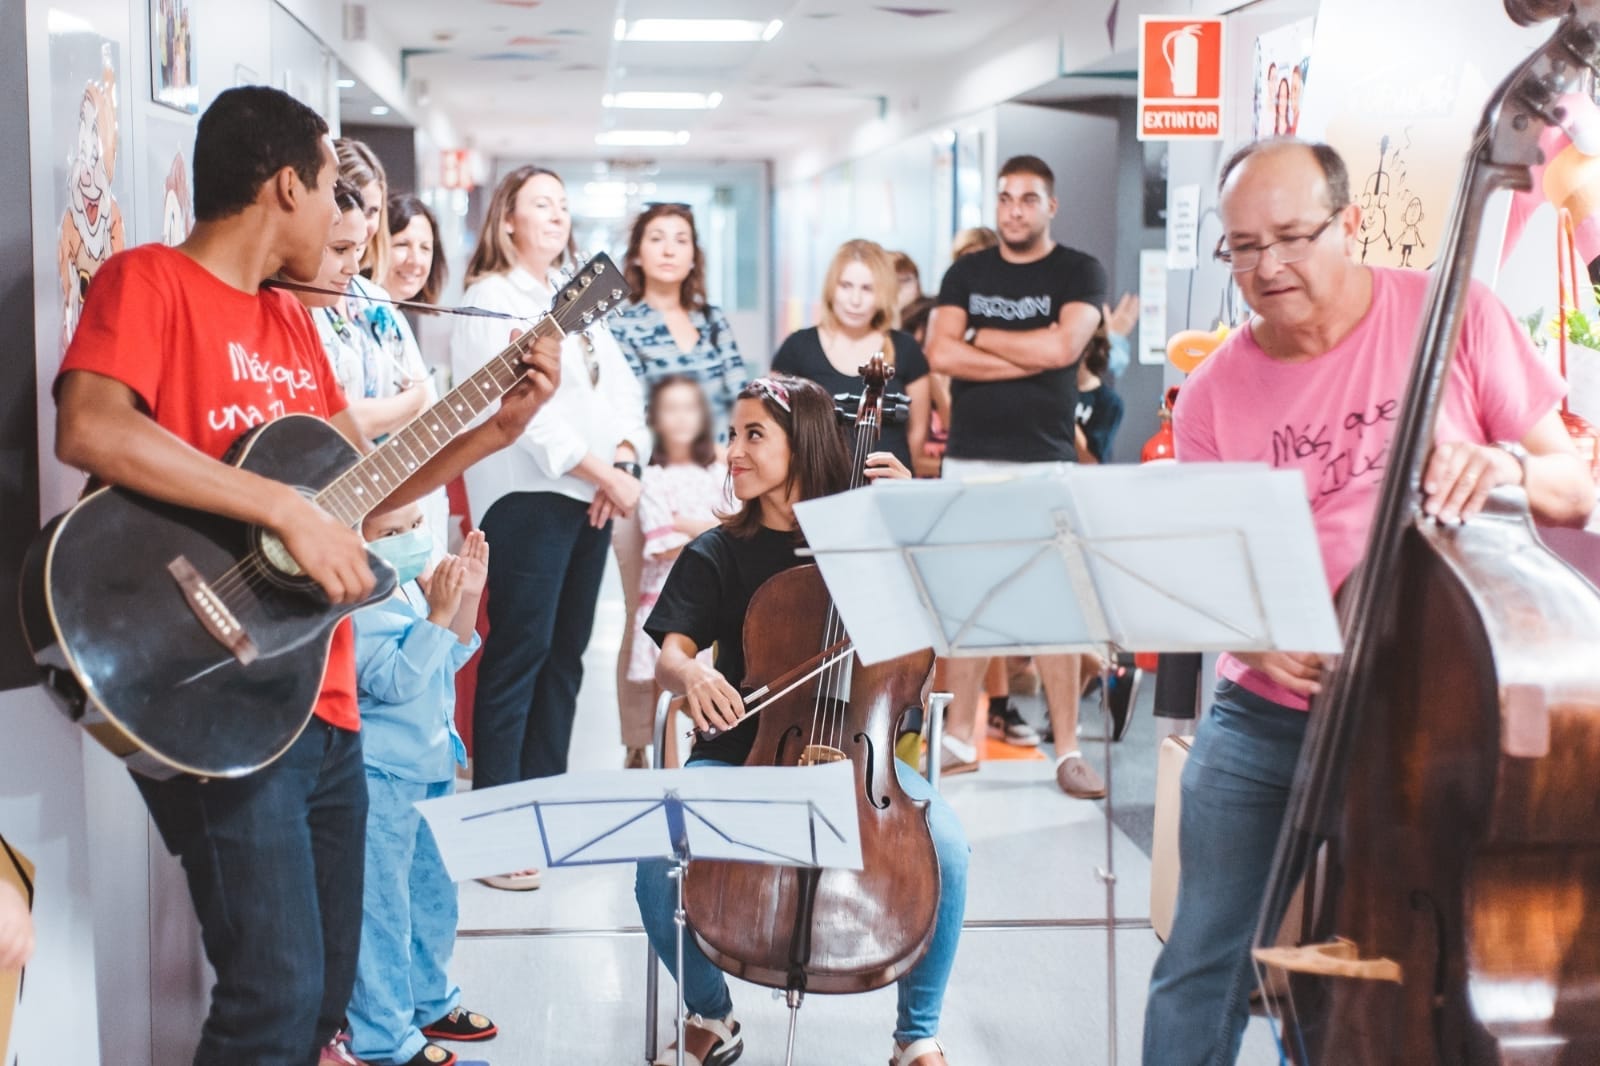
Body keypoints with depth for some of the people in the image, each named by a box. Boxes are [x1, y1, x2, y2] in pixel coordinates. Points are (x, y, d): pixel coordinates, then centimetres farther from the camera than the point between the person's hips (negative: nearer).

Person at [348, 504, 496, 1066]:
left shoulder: (415, 586, 5)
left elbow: (451, 660, 13)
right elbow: (395, 681, -26)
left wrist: (466, 600, -1)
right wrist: (439, 612, -29)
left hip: (432, 763, 9)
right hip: (380, 774, -9)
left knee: (434, 890, 21)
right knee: (382, 905, -2)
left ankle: (430, 1000, 38)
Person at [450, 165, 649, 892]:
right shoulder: (490, 300, -5)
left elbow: (623, 390, 14)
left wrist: (623, 460, -5)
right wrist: (605, 474, -17)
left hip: (592, 498, 8)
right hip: (526, 497, -8)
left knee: (565, 656, 10)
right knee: (517, 658, -9)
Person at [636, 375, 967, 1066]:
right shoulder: (716, 555, 5)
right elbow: (670, 655, -6)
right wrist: (691, 675, -30)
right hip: (741, 754, 1)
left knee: (945, 846, -28)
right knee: (657, 853, -27)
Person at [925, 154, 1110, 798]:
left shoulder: (1079, 273, 3)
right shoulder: (966, 273, 11)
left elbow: (1063, 345, -15)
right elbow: (941, 355, -4)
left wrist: (980, 336, -4)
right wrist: (1030, 355, -10)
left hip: (1044, 461, -3)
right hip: (969, 458, 3)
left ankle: (1068, 750, 1)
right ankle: (961, 737, 15)